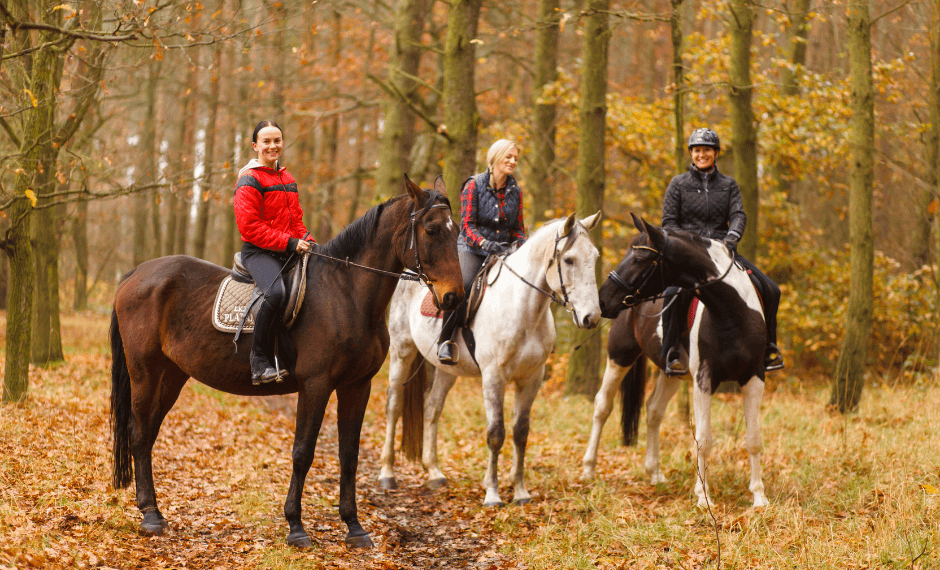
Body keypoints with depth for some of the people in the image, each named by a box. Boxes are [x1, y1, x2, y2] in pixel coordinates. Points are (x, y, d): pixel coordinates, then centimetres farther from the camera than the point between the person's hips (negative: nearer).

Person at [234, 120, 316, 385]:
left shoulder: (287, 179, 20)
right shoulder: (250, 181, -5)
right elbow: (249, 226, -13)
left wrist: (307, 242, 6)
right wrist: (289, 243, -18)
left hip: (290, 252, 8)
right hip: (259, 252, -8)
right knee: (276, 292, -36)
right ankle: (260, 362, -29)